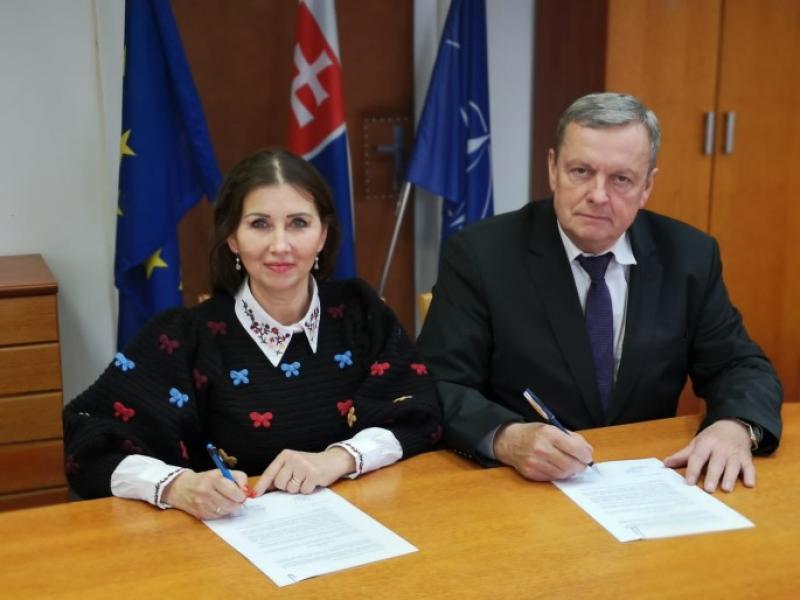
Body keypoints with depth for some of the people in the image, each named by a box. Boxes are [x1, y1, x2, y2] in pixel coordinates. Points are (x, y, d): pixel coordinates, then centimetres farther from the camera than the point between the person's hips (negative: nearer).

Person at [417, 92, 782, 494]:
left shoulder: (688, 256, 2)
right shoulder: (479, 256, -8)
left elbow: (741, 367, 6)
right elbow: (437, 387, -13)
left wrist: (736, 426, -16)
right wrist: (509, 440, -32)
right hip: (520, 490, -3)